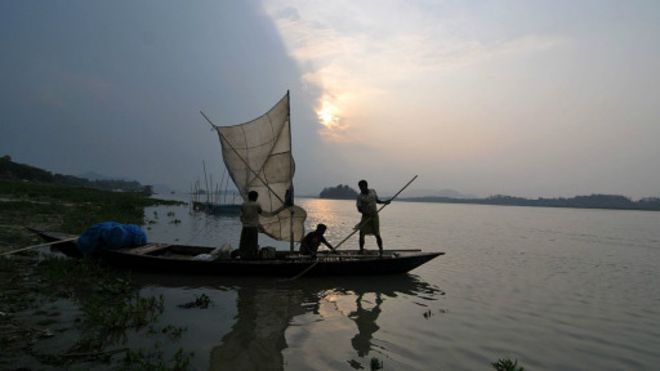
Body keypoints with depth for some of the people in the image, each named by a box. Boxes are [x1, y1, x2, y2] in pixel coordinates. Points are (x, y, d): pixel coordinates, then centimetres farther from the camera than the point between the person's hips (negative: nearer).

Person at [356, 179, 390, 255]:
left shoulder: (373, 192, 3)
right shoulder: (360, 196, -6)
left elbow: (377, 200, 19)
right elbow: (359, 208, -12)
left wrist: (384, 202, 4)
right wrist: (366, 213, -26)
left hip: (374, 216, 1)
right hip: (365, 216, -1)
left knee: (377, 234, -1)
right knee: (362, 234, -5)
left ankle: (381, 251, 12)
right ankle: (361, 250, 9)